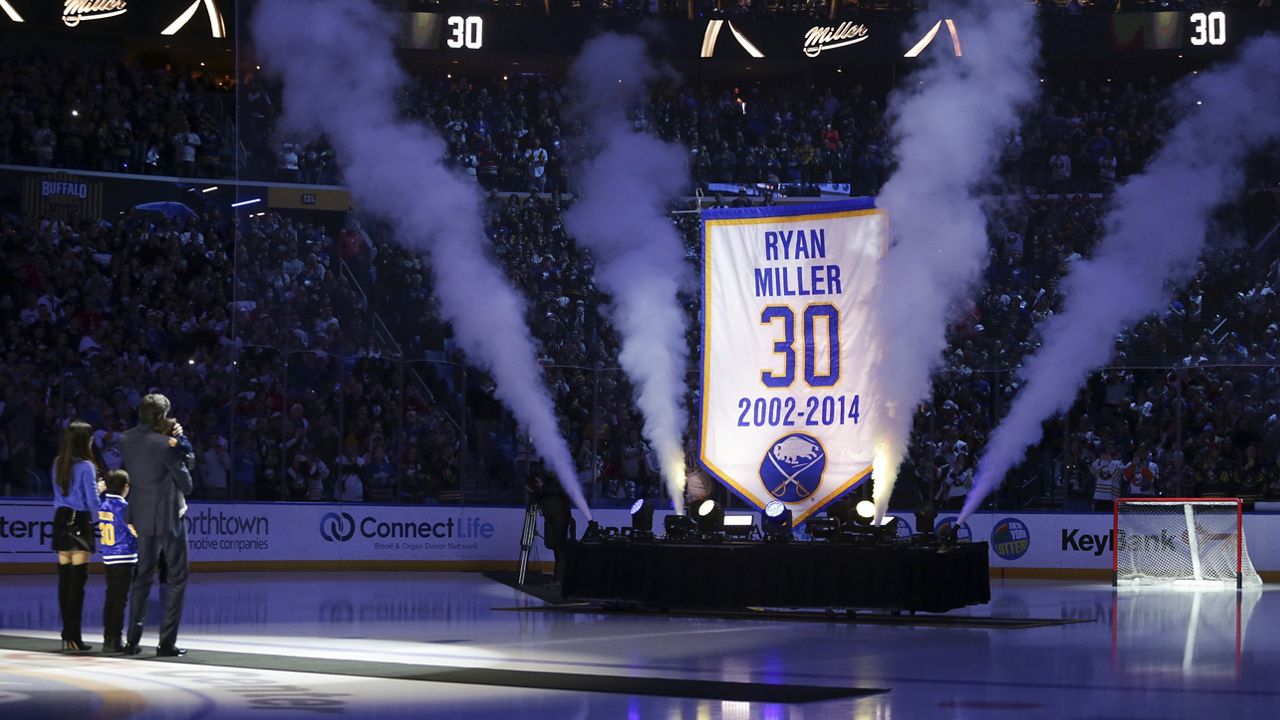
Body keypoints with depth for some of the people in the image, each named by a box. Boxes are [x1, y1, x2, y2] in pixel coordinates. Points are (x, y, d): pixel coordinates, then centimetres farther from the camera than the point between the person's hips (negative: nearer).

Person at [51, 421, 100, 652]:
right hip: (80, 522, -7)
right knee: (78, 579, -5)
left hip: (61, 520, 7)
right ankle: (74, 637, -7)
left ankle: (67, 634, 15)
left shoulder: (58, 464, 7)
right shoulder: (86, 466, -12)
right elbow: (93, 503, -13)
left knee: (64, 578, 10)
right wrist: (100, 489, 7)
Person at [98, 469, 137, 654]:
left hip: (108, 557, 7)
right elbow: (135, 531, -14)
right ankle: (115, 641, -4)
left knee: (110, 598, 12)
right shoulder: (123, 506, -14)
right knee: (120, 600, -3)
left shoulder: (103, 504, 6)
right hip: (124, 558, -7)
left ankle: (108, 639, 15)